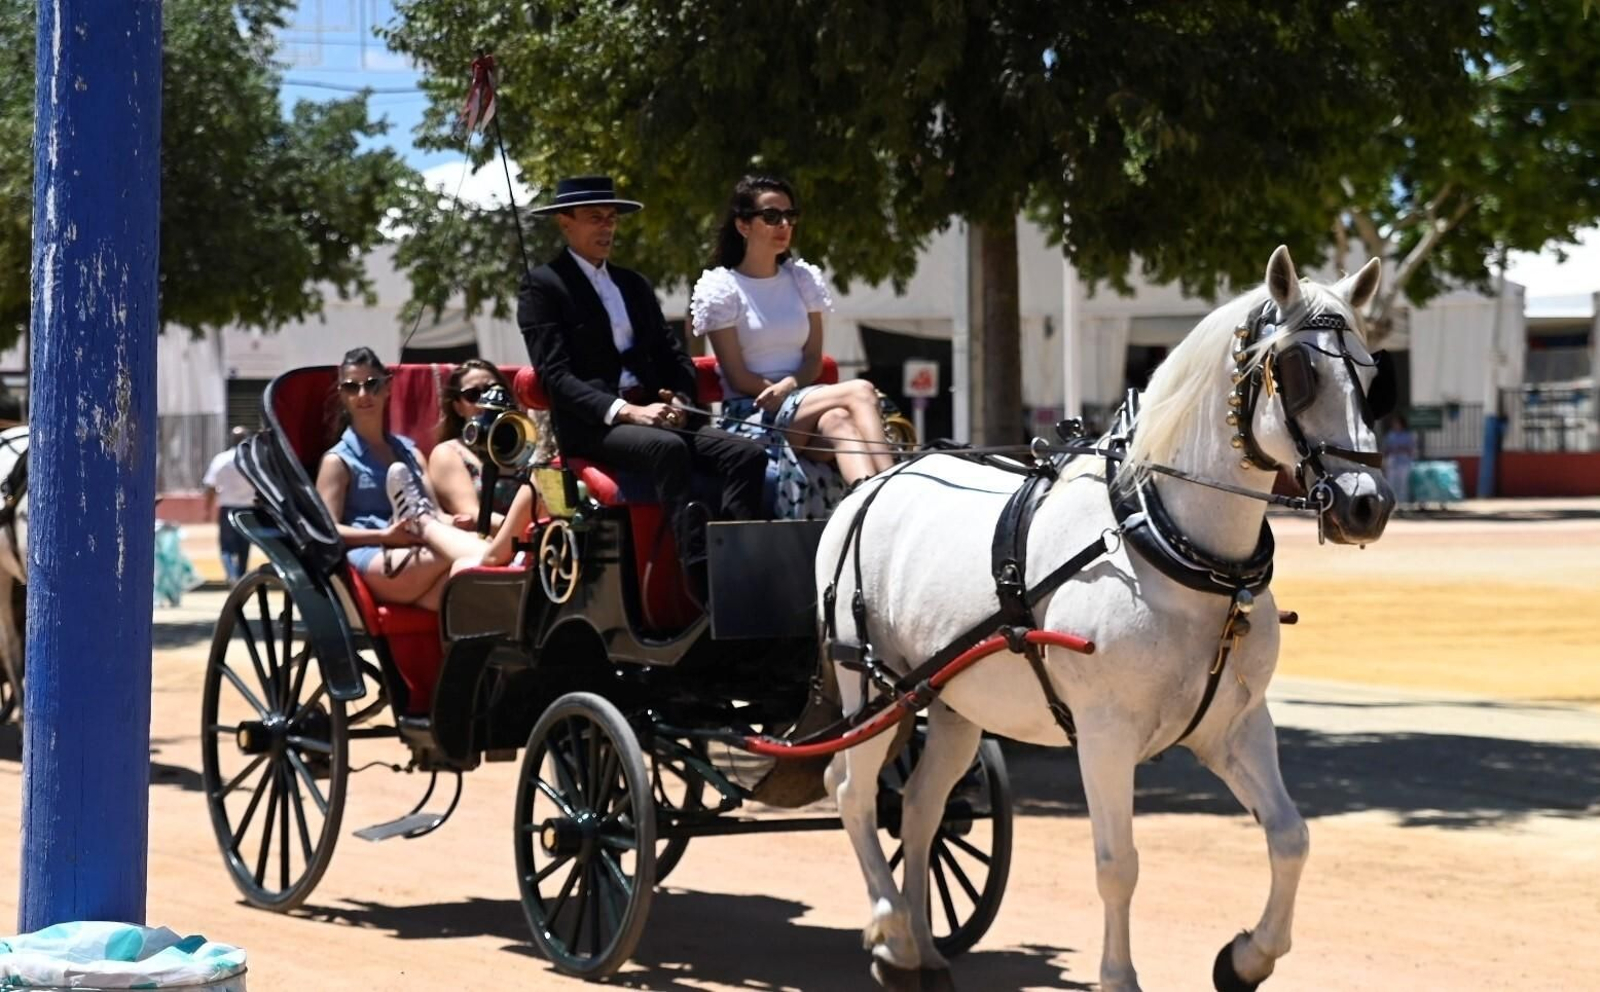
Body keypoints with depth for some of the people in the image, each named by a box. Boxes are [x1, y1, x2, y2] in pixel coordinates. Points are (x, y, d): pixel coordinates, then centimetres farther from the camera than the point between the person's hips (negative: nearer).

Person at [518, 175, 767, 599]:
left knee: (747, 454, -20)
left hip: (652, 411, 6)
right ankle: (703, 581, -45)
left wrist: (680, 399, -3)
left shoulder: (634, 285, 25)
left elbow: (672, 354, 21)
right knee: (668, 448, -37)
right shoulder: (542, 286, 3)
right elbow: (555, 374, -7)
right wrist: (624, 411, -20)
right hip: (592, 426, -6)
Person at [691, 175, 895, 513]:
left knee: (837, 420, -34)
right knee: (859, 392, -30)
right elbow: (738, 377, -5)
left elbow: (813, 359, 8)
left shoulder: (804, 279, 15)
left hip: (802, 400, 4)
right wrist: (782, 390, -17)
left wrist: (788, 385, -14)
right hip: (750, 413, -4)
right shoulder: (719, 288, 1)